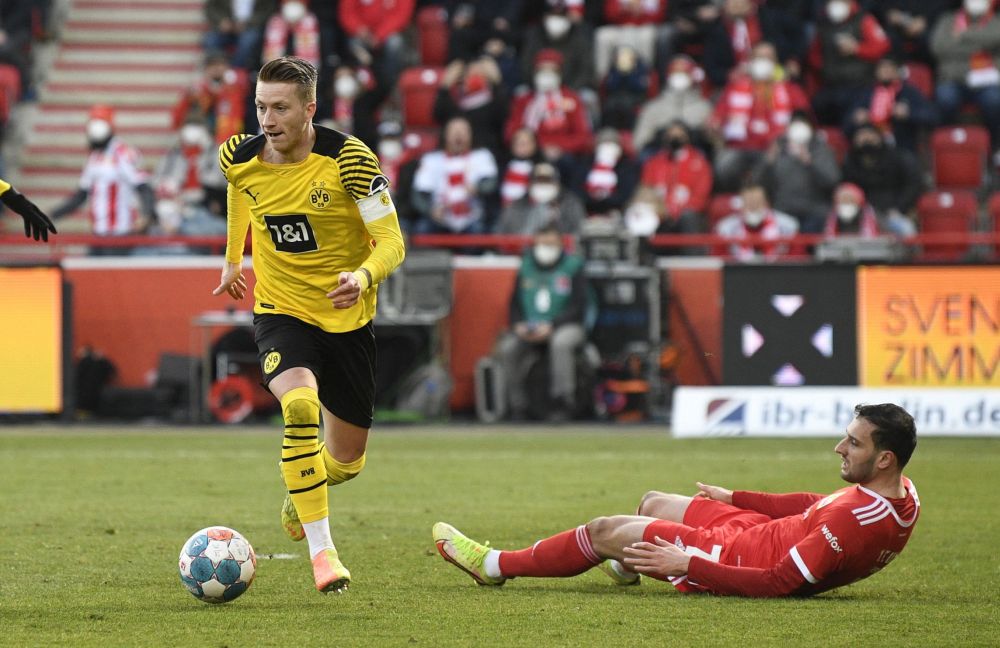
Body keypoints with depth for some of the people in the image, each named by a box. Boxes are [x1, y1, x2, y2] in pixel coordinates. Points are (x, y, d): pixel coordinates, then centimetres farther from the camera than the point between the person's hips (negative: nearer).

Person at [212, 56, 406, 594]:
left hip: (347, 316, 0)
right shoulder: (239, 158, -9)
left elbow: (391, 241, -19)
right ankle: (321, 550, -25)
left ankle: (300, 497, 48)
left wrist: (363, 276, -39)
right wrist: (233, 257, 26)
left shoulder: (348, 159, -19)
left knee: (347, 460, 10)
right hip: (281, 312, 0)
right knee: (300, 405, -32)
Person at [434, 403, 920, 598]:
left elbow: (779, 583, -33)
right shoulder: (903, 494, -6)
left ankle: (496, 566, 23)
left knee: (605, 531, 4)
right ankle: (626, 566, 60)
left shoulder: (857, 522, -35)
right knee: (653, 503, 28)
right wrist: (735, 498, 20)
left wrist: (689, 565, -27)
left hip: (743, 555, -9)